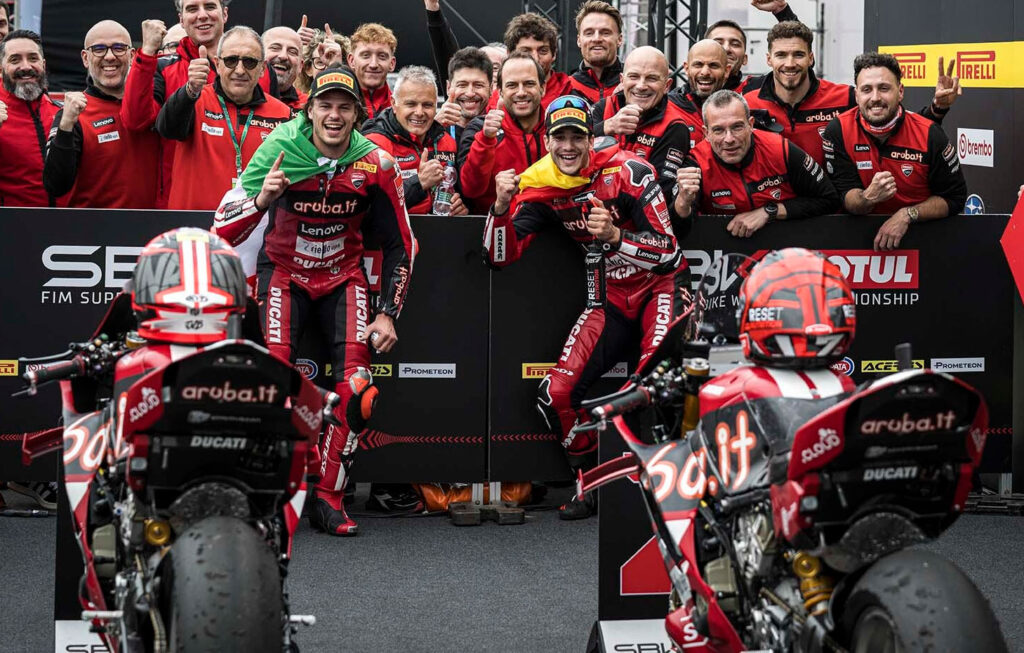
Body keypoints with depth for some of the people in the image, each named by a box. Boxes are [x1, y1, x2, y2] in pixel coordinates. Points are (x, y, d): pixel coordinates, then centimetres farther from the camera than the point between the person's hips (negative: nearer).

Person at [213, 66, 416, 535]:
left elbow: (399, 245, 0)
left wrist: (387, 314, -5)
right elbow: (223, 232, -19)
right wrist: (261, 199, -38)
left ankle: (328, 497, -4)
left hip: (343, 276, 2)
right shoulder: (279, 149, -17)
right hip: (284, 271, -1)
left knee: (356, 384, -17)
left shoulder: (375, 163, -11)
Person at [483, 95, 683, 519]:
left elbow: (669, 254, -20)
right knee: (557, 394, -7)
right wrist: (502, 205, -26)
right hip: (613, 296, 5)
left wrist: (614, 237, -35)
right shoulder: (541, 186, -5)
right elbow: (501, 257, -8)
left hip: (657, 285, -5)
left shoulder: (627, 172, -19)